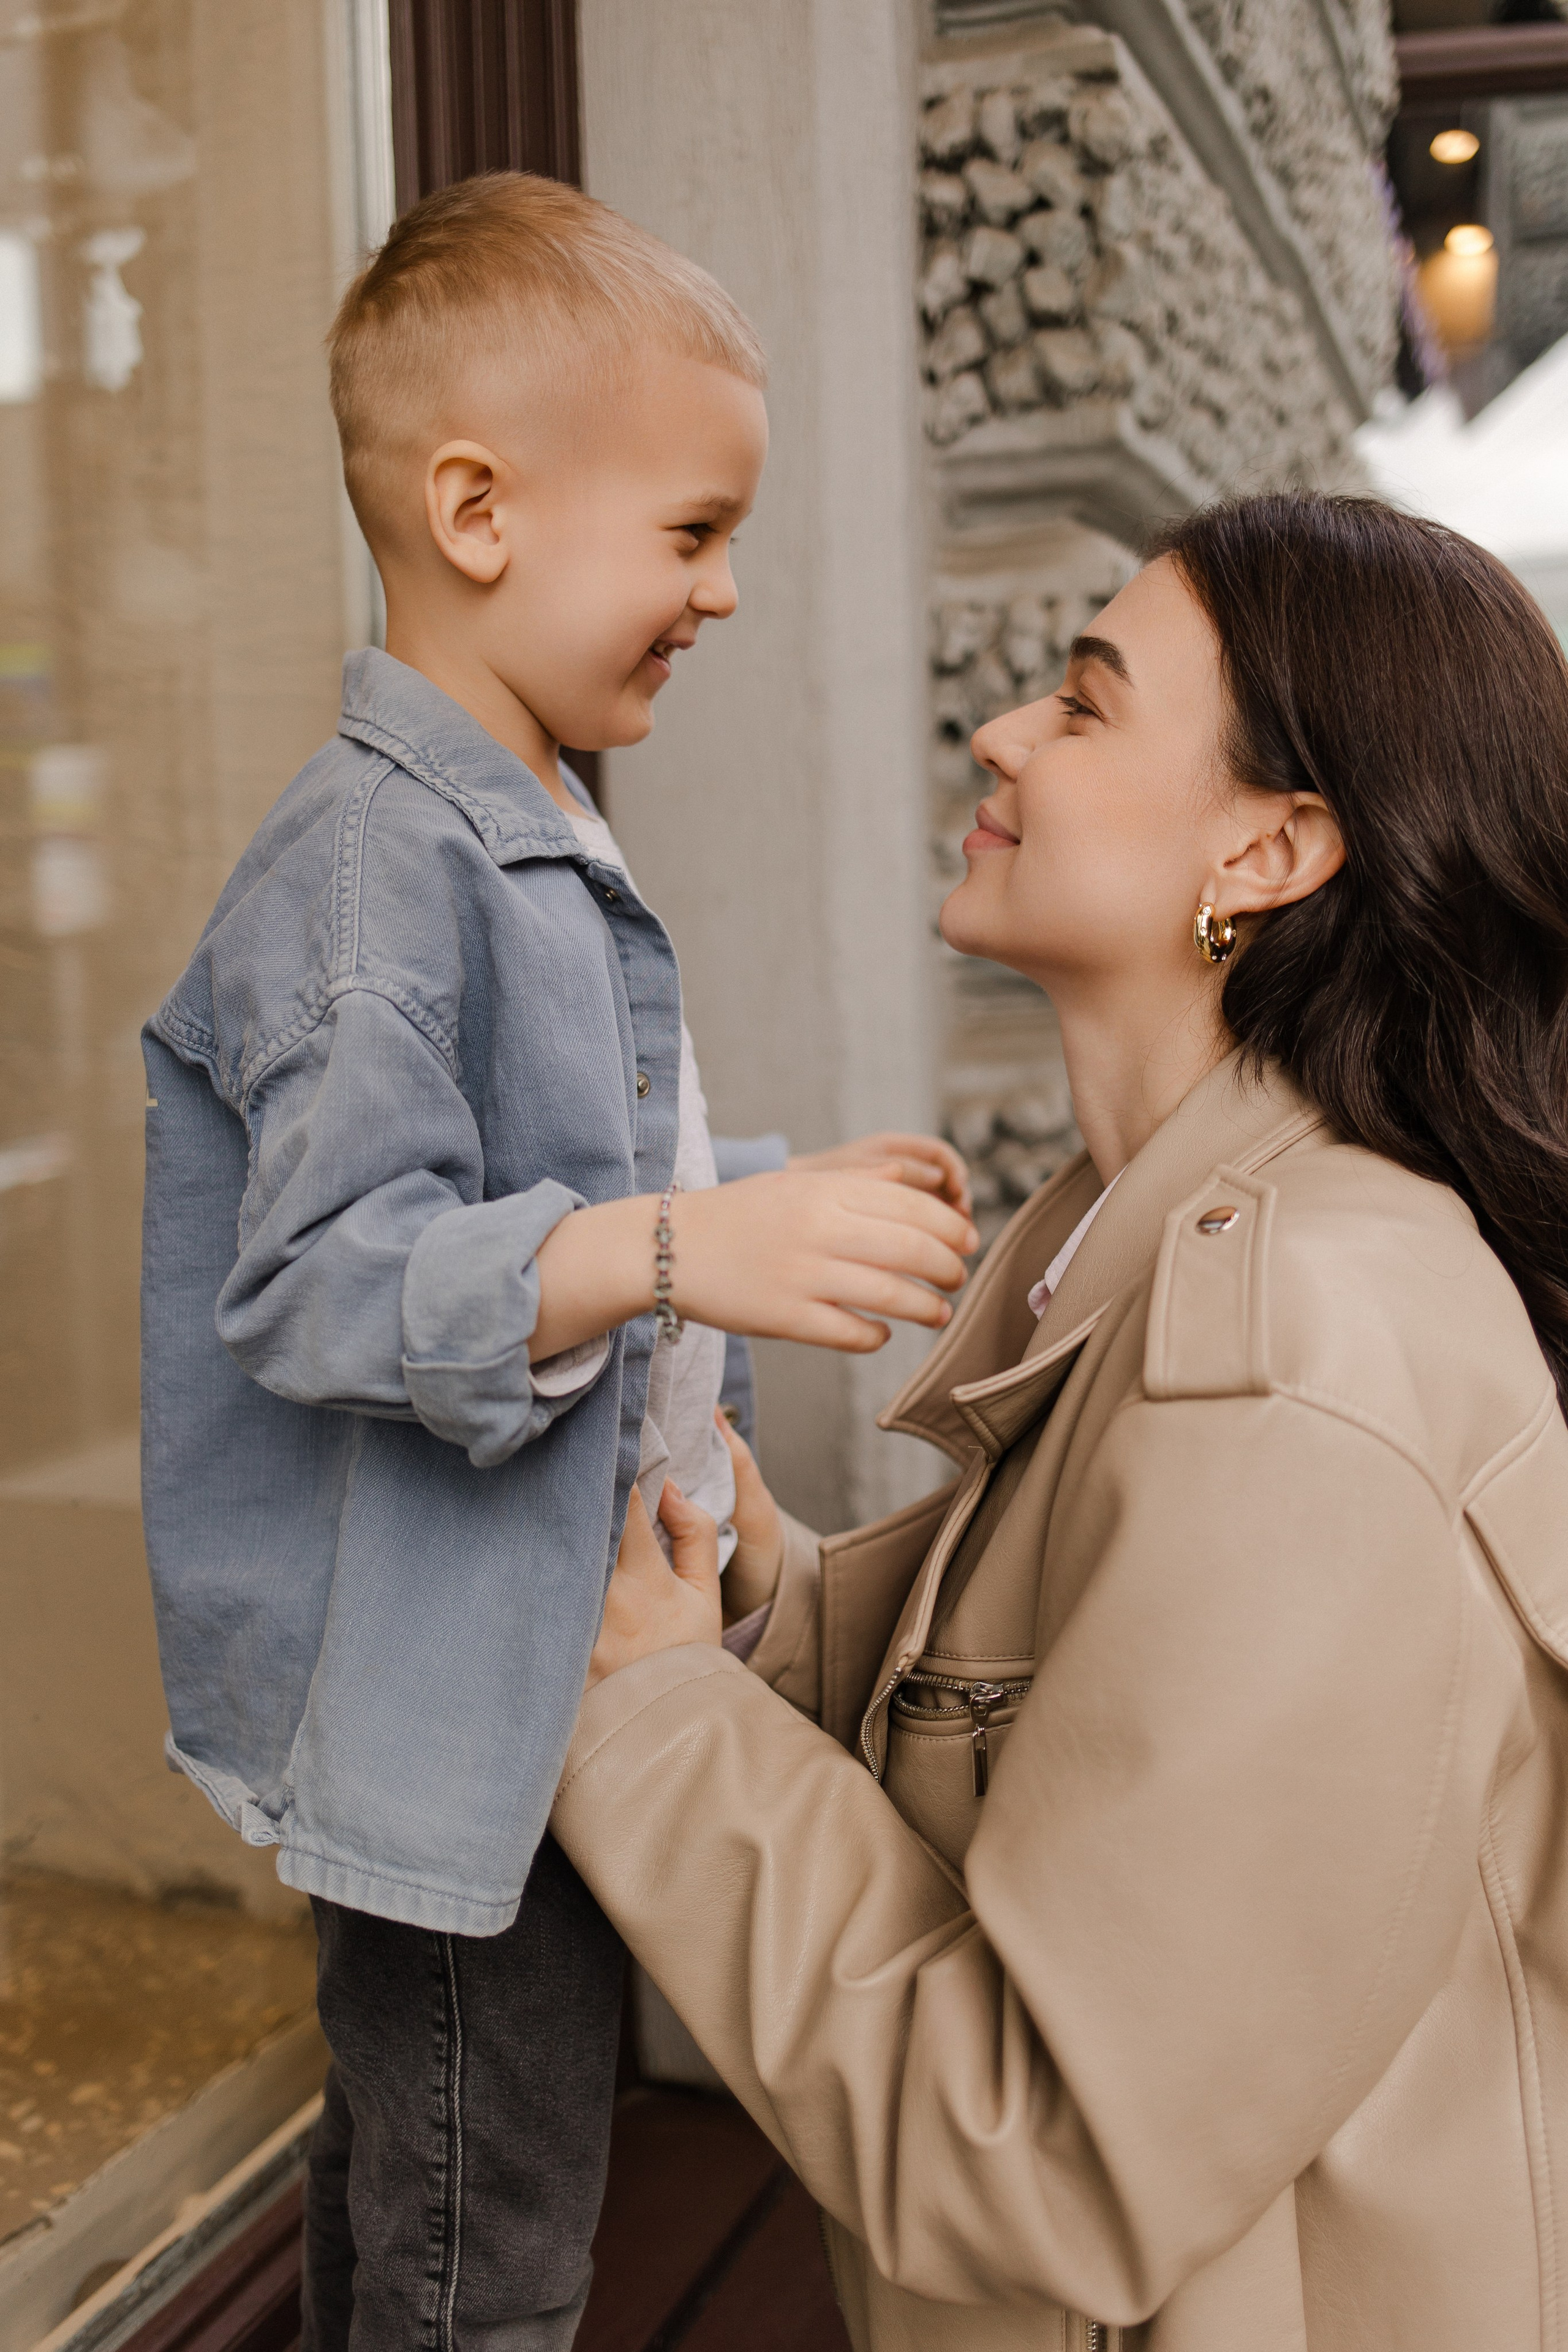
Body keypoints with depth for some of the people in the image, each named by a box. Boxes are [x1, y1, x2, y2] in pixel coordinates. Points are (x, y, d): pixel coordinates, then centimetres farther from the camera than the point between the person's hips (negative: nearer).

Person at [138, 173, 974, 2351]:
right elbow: (325, 1274, -30)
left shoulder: (530, 847, 12)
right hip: (444, 1716, -10)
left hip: (537, 1691, 10)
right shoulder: (368, 863, -21)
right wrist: (686, 1250, -41)